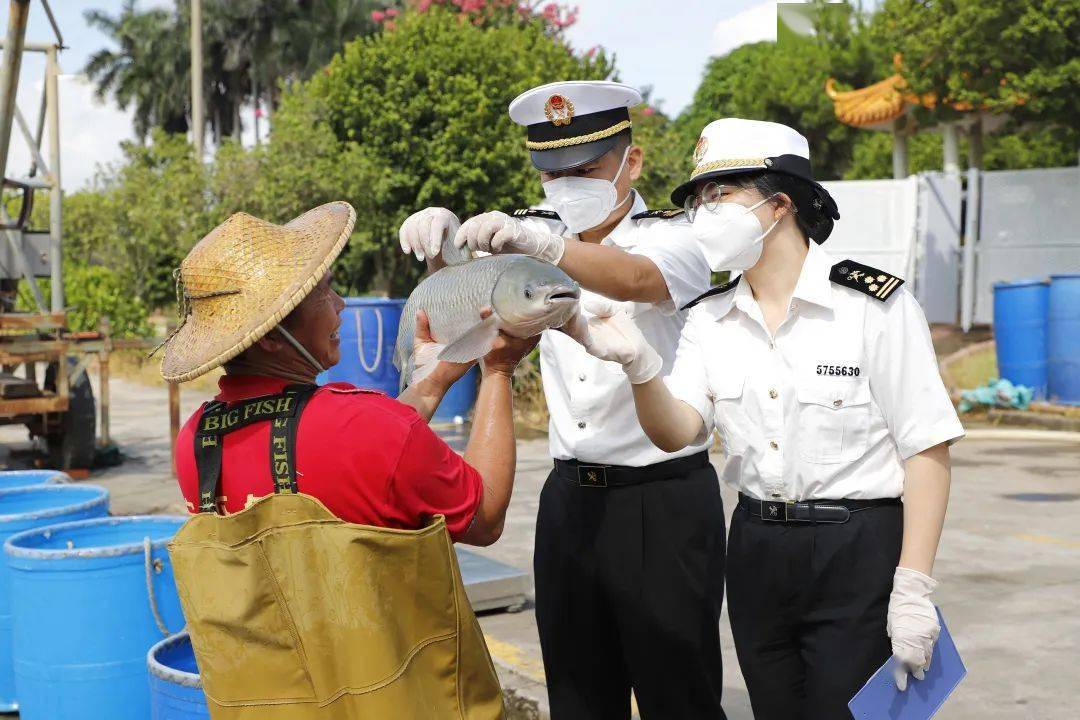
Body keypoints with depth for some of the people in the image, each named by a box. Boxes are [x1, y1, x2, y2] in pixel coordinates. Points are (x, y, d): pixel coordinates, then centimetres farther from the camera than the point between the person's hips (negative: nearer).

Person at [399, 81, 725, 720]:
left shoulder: (671, 238, -7)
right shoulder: (548, 233, 10)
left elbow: (636, 280, -30)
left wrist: (535, 244, -47)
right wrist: (440, 233, -29)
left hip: (663, 504, -5)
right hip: (570, 499, 5)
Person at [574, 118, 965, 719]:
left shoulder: (874, 305, -12)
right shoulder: (711, 319, 5)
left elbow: (928, 450, -12)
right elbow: (677, 432, -7)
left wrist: (913, 590, -15)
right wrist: (638, 364, -27)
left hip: (858, 555, -5)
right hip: (756, 552, 5)